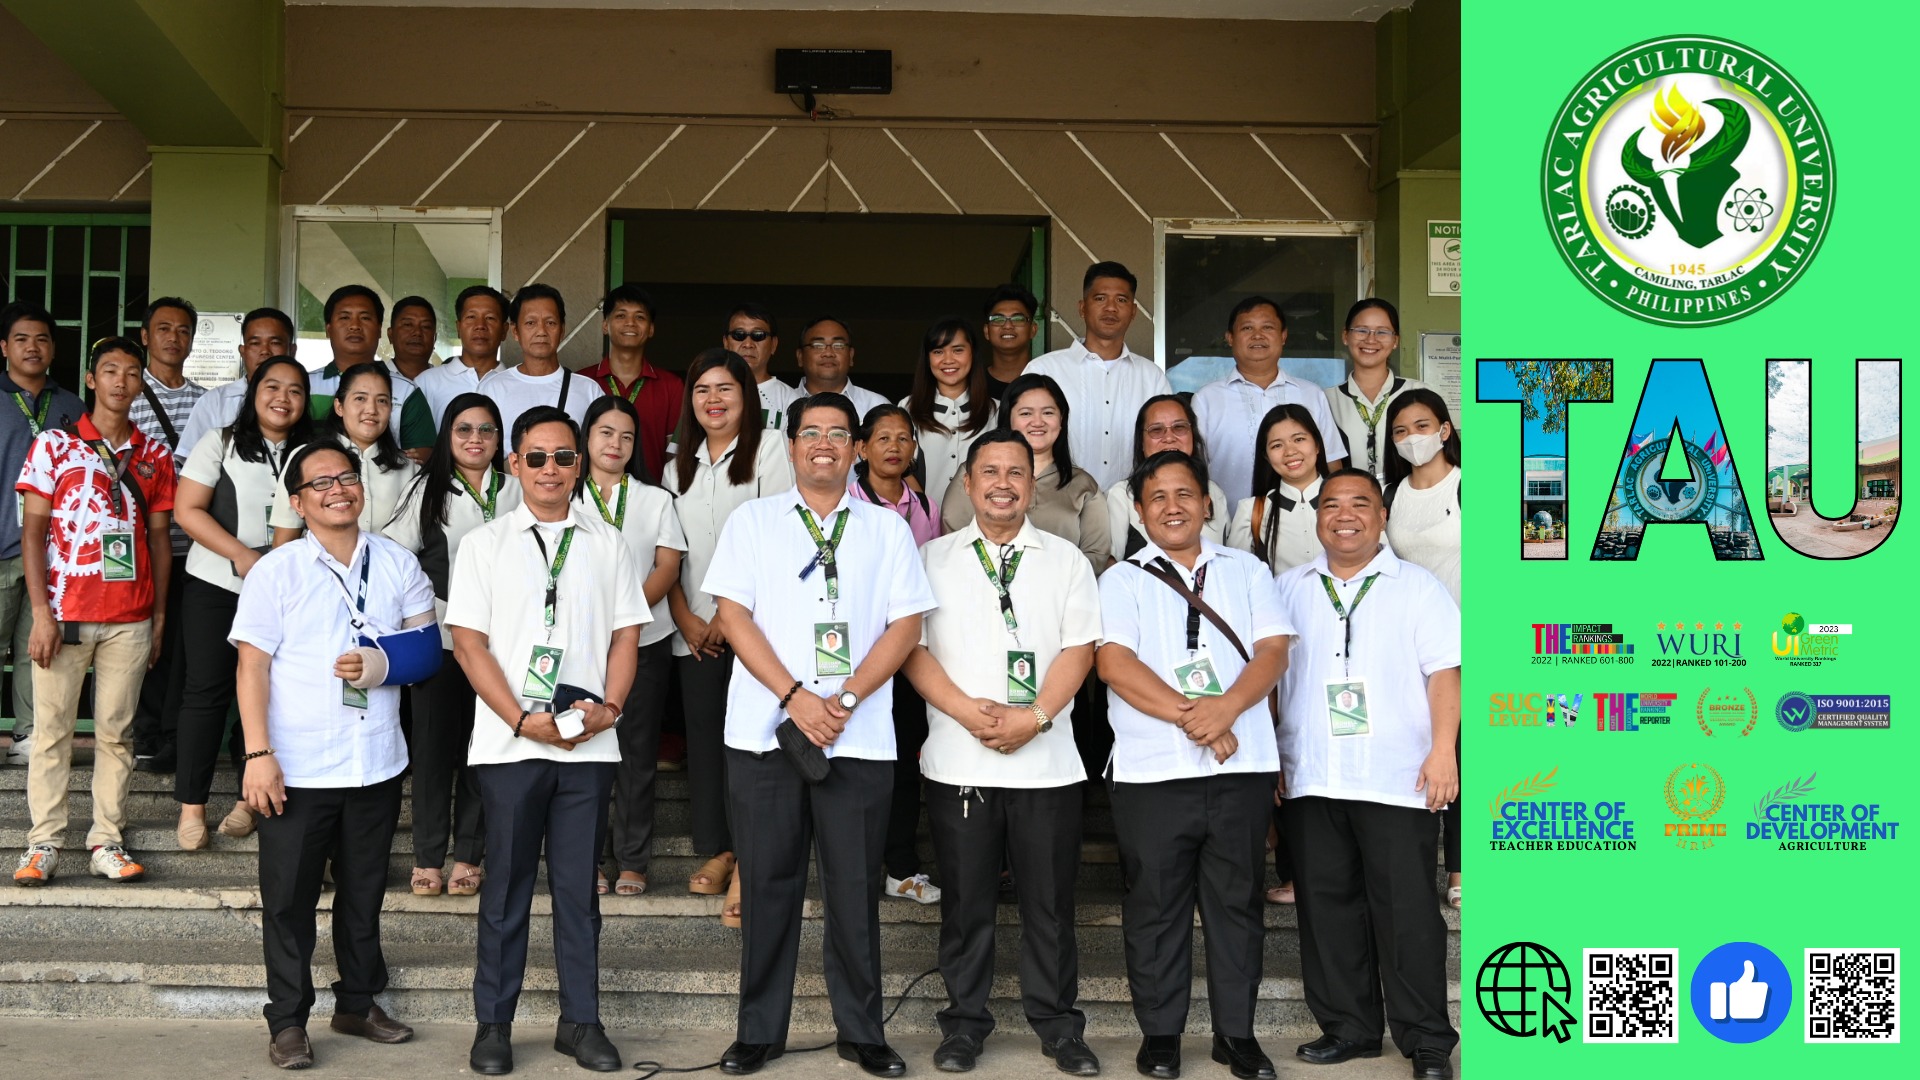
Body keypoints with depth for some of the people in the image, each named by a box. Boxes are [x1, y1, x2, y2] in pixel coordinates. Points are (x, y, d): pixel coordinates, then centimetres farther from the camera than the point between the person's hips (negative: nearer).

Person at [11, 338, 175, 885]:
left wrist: (160, 615, 8)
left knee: (116, 732, 5)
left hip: (130, 619, 2)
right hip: (63, 614, -2)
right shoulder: (54, 445, 2)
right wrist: (41, 613, -8)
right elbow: (33, 532, -1)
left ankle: (107, 841, 10)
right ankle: (44, 842, 8)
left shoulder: (156, 455, 10)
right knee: (52, 729, 1)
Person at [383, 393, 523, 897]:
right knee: (433, 741, 1)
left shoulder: (515, 489, 9)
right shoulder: (428, 488, 8)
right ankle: (427, 856, 10)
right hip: (438, 634, 0)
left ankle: (468, 855, 13)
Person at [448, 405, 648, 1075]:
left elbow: (626, 636, 9)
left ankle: (581, 1021, 15)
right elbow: (468, 642, -1)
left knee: (578, 885, 6)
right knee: (507, 885, 4)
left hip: (589, 743, 2)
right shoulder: (484, 544, 5)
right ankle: (493, 1023, 14)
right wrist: (523, 720, -11)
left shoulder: (608, 545, 11)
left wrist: (609, 706, -9)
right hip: (509, 743, -1)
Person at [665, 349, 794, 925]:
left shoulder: (769, 448, -1)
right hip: (694, 629, 5)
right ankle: (715, 851, 14)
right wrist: (685, 618, 0)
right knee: (702, 733, 5)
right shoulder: (680, 462, 16)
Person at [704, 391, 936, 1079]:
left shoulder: (887, 528, 10)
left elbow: (905, 624, 3)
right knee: (768, 883, 5)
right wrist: (796, 698, -13)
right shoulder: (752, 522, 8)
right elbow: (733, 614, -2)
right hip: (765, 732, 0)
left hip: (859, 736, 0)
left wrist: (845, 699, -10)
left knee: (855, 887, 4)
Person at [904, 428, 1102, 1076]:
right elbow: (911, 645, 0)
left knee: (1050, 901, 5)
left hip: (1047, 761, 0)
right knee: (966, 901, 7)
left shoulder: (1066, 560, 9)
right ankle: (964, 1024, 19)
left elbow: (1080, 647, 1)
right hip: (958, 761, 0)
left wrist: (1035, 716, -13)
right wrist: (966, 710, -14)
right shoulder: (934, 558, 7)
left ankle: (1058, 1027, 17)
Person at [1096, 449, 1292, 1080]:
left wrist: (1224, 708, -15)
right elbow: (1115, 663, -7)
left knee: (1237, 902, 7)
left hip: (1243, 767, 2)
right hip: (1152, 771, -2)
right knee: (1156, 905, 5)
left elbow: (1273, 651, 2)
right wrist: (1190, 717, -15)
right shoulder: (1123, 580, 6)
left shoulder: (1246, 571, 13)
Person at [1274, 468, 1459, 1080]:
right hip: (1311, 779, 4)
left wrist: (1442, 750, -11)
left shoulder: (1417, 588, 6)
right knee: (1326, 908, 7)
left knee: (1408, 911, -4)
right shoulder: (1289, 589, 15)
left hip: (1397, 779, -3)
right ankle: (1347, 1028, 19)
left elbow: (1444, 671, -1)